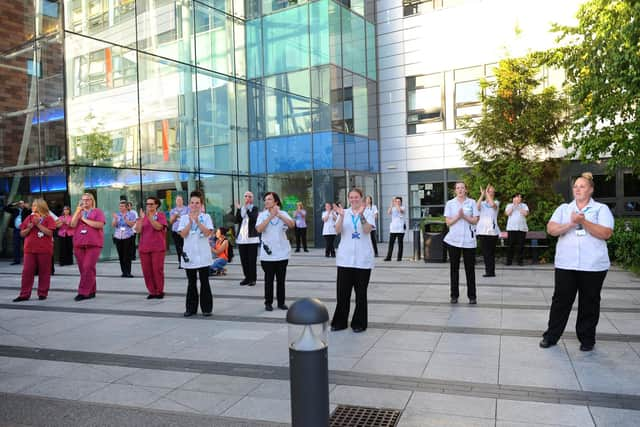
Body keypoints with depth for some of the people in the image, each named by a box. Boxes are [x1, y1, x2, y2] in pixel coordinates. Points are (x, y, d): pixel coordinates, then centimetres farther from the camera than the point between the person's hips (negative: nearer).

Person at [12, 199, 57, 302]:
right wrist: (29, 228, -8)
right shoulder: (29, 218, 11)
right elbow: (22, 234, 11)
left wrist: (38, 224, -14)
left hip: (45, 249, -4)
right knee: (27, 271, 1)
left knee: (44, 272, 2)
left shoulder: (48, 218, 0)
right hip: (29, 249, 4)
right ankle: (24, 294, 5)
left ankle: (42, 293, 10)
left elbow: (49, 233, -12)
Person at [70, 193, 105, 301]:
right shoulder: (78, 212, 19)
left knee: (88, 267, -13)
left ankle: (83, 292, -10)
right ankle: (91, 292, 14)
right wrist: (78, 211, -4)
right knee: (83, 269, 6)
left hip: (93, 244, -5)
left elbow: (100, 225, -10)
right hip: (79, 244, 5)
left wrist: (85, 220, -6)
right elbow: (73, 225, 2)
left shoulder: (97, 212, 6)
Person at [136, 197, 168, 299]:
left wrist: (149, 217, -23)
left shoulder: (161, 215, 0)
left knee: (157, 269, -3)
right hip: (144, 247, 4)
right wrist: (141, 218, -11)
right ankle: (152, 291, 14)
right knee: (146, 270, 4)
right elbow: (138, 230, 1)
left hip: (157, 247, -4)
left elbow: (159, 227, -16)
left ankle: (160, 291, 9)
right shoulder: (142, 216, 11)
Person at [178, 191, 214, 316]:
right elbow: (183, 234, -7)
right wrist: (190, 221, -14)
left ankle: (207, 308, 11)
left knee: (204, 282, 3)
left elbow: (208, 233, -12)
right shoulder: (184, 218, 5)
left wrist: (197, 221, -19)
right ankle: (191, 308, 18)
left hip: (203, 255, -2)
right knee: (191, 283, 10)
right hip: (189, 255, 2)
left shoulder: (206, 217, 0)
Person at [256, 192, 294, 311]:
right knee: (268, 280, 6)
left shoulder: (283, 213, 0)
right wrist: (271, 216, -21)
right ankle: (268, 303, 17)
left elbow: (292, 225, -17)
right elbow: (259, 229, -17)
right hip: (267, 254, -1)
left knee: (281, 280, 10)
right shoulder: (262, 215, -1)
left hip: (282, 253, 1)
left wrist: (278, 215, -24)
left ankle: (281, 302, 21)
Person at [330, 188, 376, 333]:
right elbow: (338, 230, -8)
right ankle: (340, 322, 17)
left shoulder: (368, 213, 1)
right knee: (342, 292, 4)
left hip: (363, 259, -2)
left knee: (361, 292, 6)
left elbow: (367, 230, -16)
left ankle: (359, 323, 18)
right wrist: (341, 216, -25)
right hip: (345, 258, 2)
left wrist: (361, 215, -30)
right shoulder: (344, 212, 6)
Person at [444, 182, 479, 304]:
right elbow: (448, 222, 1)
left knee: (470, 268, 2)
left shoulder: (472, 202, 4)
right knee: (454, 268, 5)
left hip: (468, 240, -1)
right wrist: (457, 216, -15)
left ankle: (472, 296, 10)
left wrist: (464, 216, -15)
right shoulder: (450, 203, 5)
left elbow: (475, 221, 1)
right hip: (453, 239, 1)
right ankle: (454, 295, 12)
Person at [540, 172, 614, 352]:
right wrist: (570, 224, -16)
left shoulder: (601, 209, 4)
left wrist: (583, 222, -18)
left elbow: (606, 234, -10)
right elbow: (551, 229, -2)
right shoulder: (563, 208, 12)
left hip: (593, 266, -1)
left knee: (589, 303, 8)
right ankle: (551, 336, 14)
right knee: (561, 300, 5)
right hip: (565, 264, 2)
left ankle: (587, 339, 22)